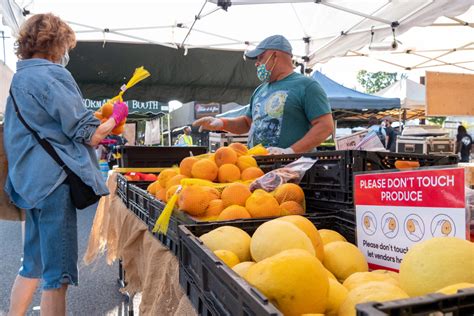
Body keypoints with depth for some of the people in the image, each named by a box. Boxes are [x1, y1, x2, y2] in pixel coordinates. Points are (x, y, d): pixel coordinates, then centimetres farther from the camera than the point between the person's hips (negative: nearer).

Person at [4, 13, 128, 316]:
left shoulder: (20, 78, 18)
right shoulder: (51, 75, -11)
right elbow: (87, 134, -12)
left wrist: (98, 136, 23)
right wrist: (116, 117, 6)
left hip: (31, 181, 10)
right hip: (54, 180, -10)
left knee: (33, 265, 20)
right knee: (58, 271, -2)